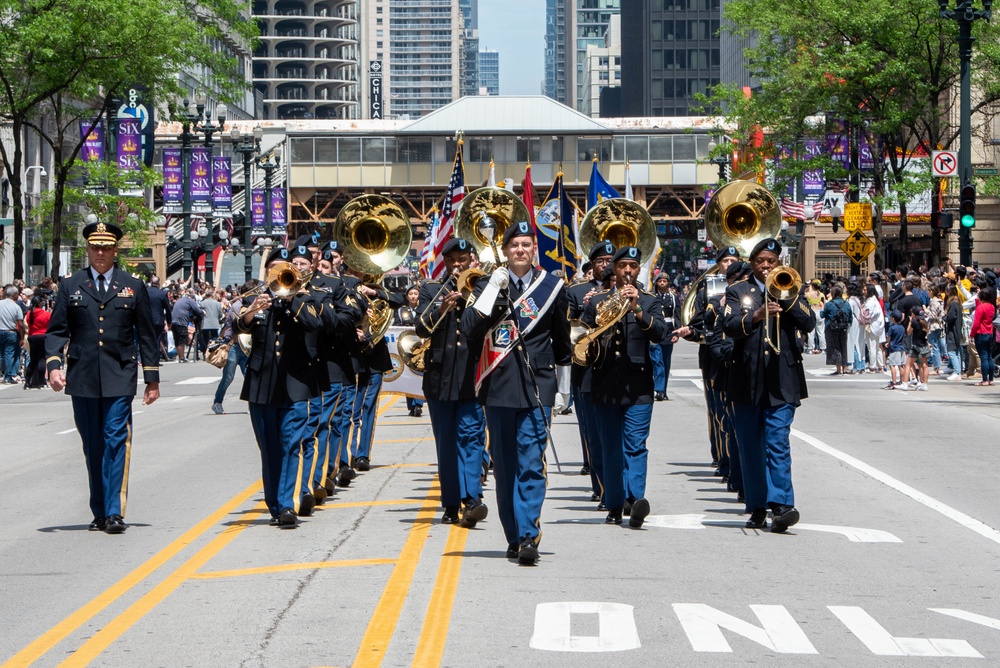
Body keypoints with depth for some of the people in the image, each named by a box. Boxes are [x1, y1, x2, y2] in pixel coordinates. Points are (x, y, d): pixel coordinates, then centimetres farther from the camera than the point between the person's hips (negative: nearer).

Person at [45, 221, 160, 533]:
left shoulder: (133, 287, 9)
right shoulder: (70, 286, 9)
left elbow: (146, 334, 11)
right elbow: (56, 330, 6)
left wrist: (152, 378, 8)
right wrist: (53, 364, -10)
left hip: (119, 378, -1)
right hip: (83, 379, 2)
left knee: (116, 440, -11)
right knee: (92, 446, 6)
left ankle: (114, 512, -14)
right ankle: (100, 513, 14)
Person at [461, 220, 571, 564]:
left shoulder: (551, 286, 7)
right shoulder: (489, 285, 6)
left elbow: (561, 337, 20)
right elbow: (470, 329, -8)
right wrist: (493, 292, -14)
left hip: (537, 387, -1)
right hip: (498, 387, 2)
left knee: (531, 464, -11)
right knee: (504, 466, 6)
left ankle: (528, 537, -16)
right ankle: (514, 537, 15)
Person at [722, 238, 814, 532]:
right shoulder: (738, 291, 10)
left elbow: (809, 323, -2)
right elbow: (729, 326, -7)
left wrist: (786, 296, -11)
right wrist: (756, 316, -24)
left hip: (782, 381, -1)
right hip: (747, 381, 1)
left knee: (777, 442, -12)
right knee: (751, 448, 5)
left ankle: (781, 505, -19)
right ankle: (757, 508, 12)